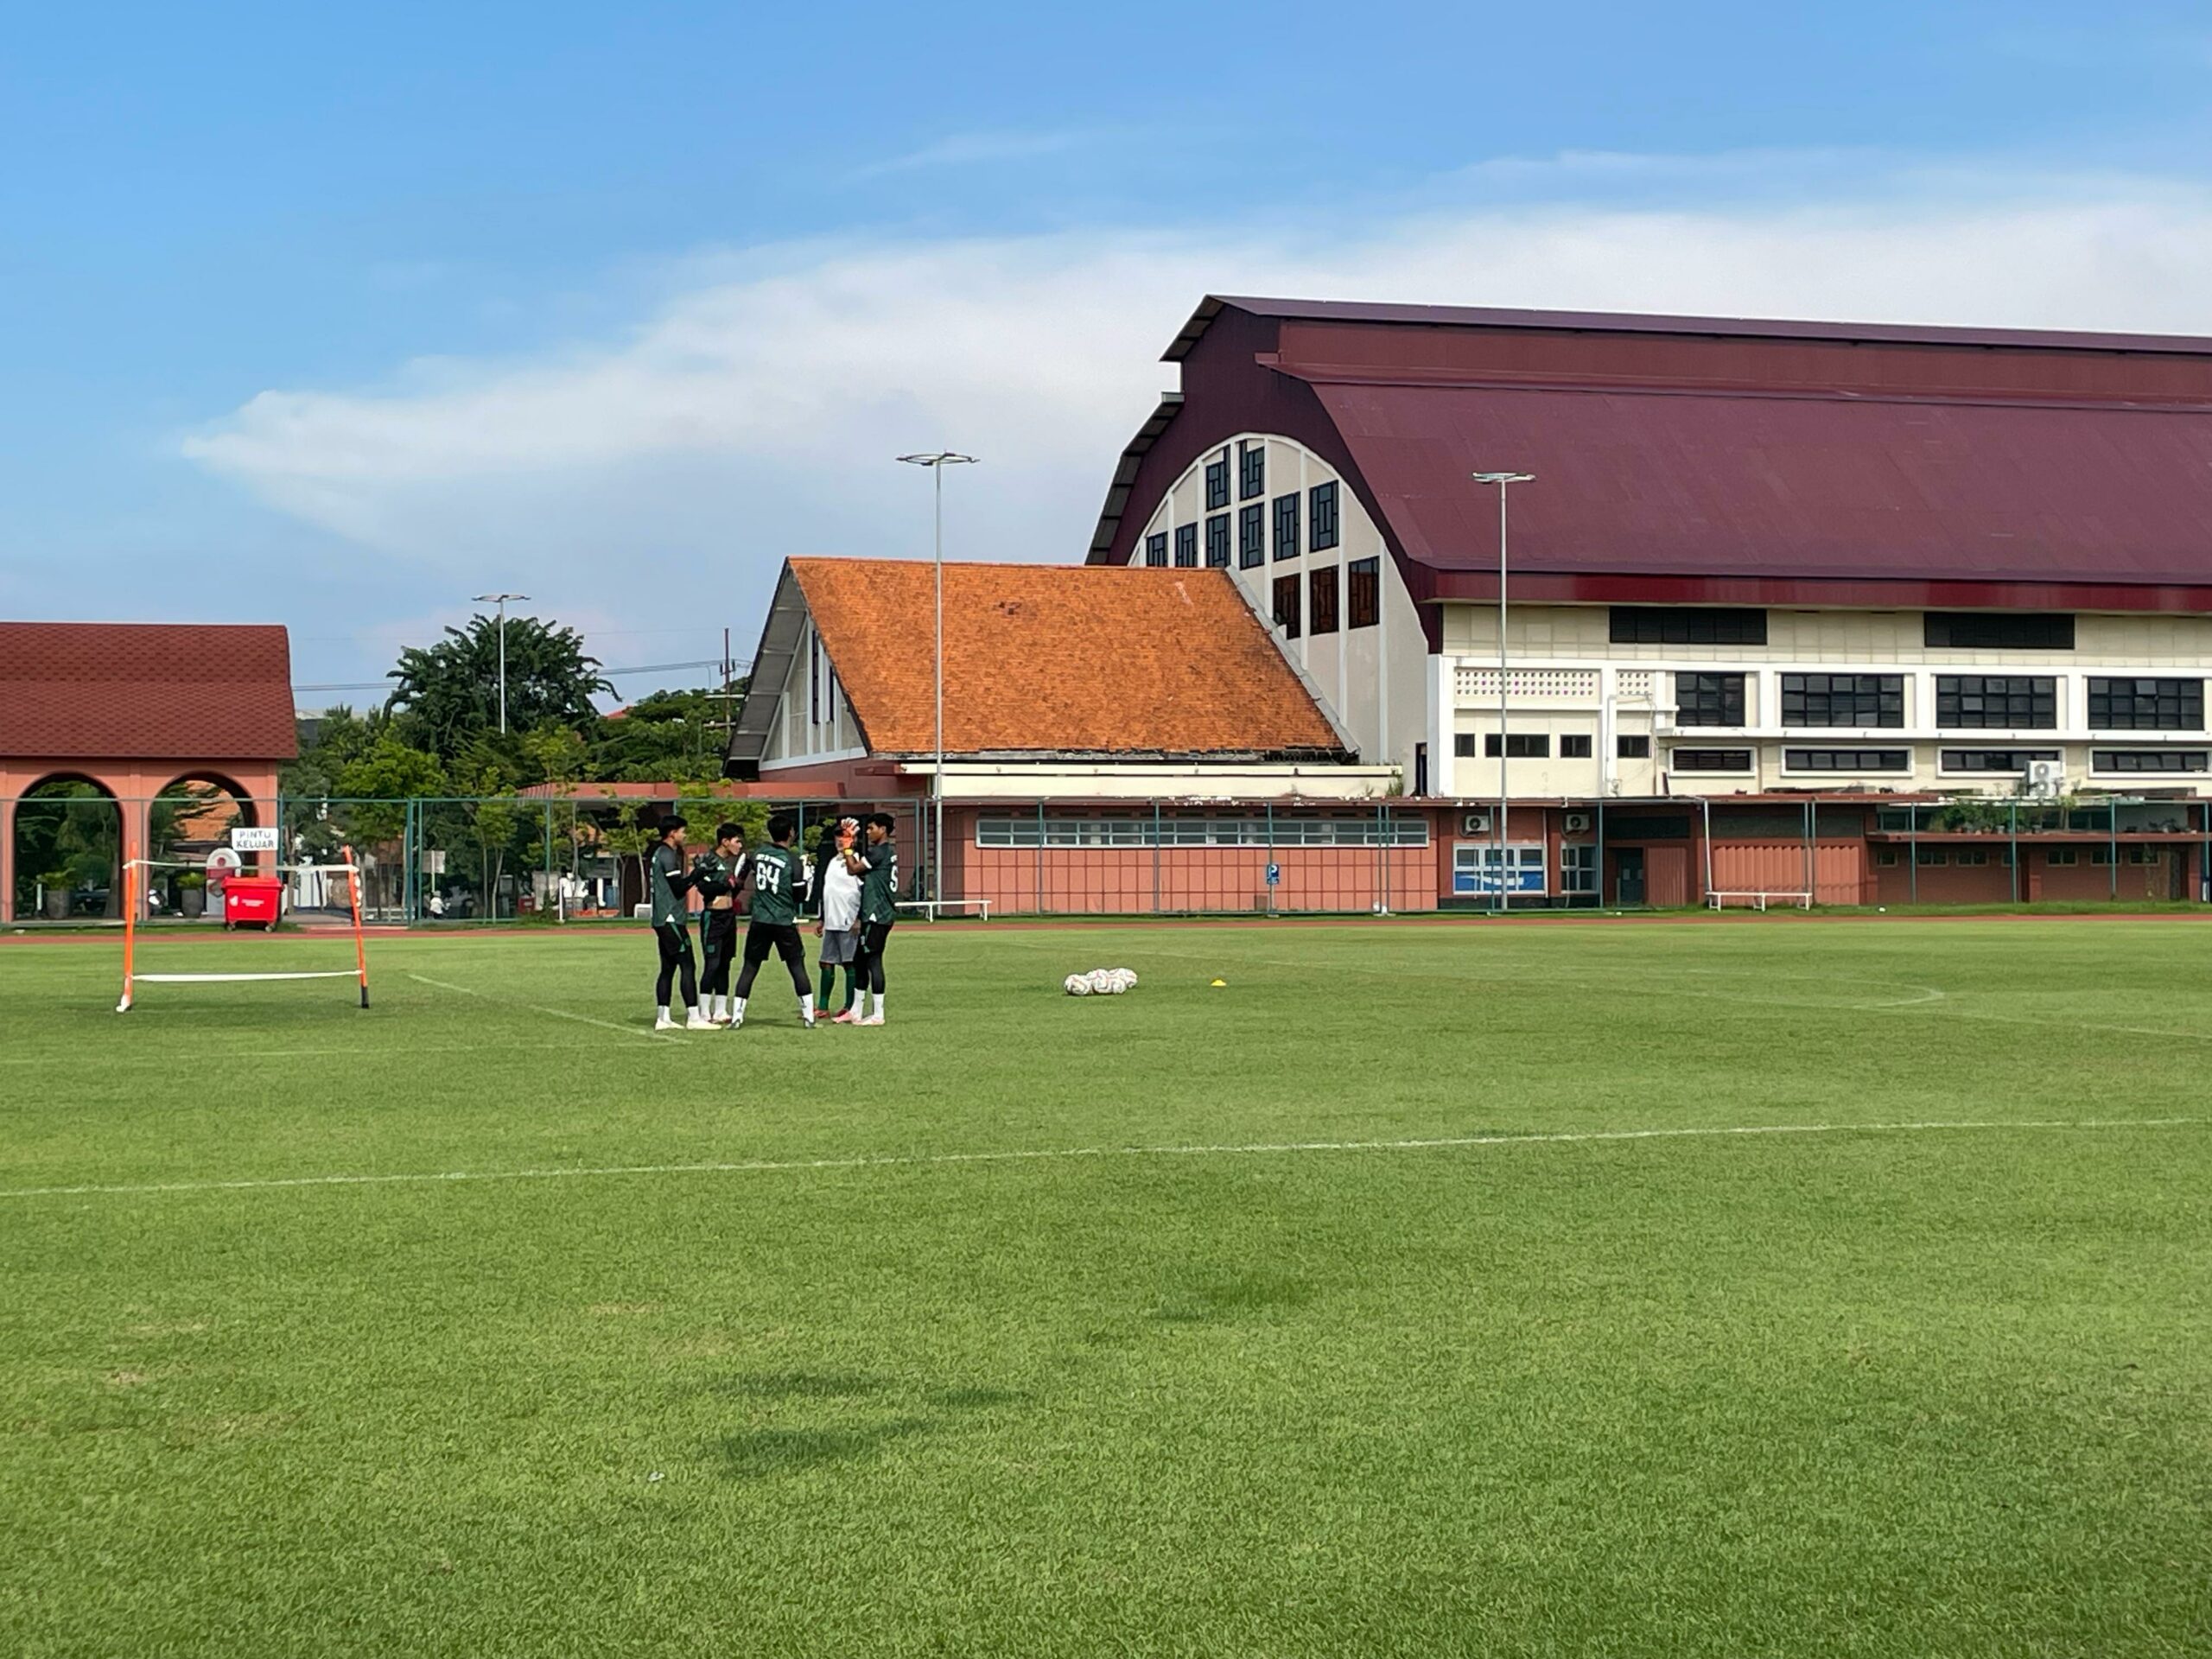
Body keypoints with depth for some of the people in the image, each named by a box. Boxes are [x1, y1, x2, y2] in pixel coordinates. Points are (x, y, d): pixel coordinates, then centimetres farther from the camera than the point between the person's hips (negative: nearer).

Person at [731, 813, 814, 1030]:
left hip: (759, 921, 3)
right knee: (797, 967, 5)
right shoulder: (793, 861, -11)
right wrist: (805, 872, 9)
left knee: (749, 968, 8)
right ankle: (808, 1016, 3)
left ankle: (736, 1015, 4)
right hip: (784, 922, -3)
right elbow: (800, 894, -6)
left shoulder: (759, 854, 1)